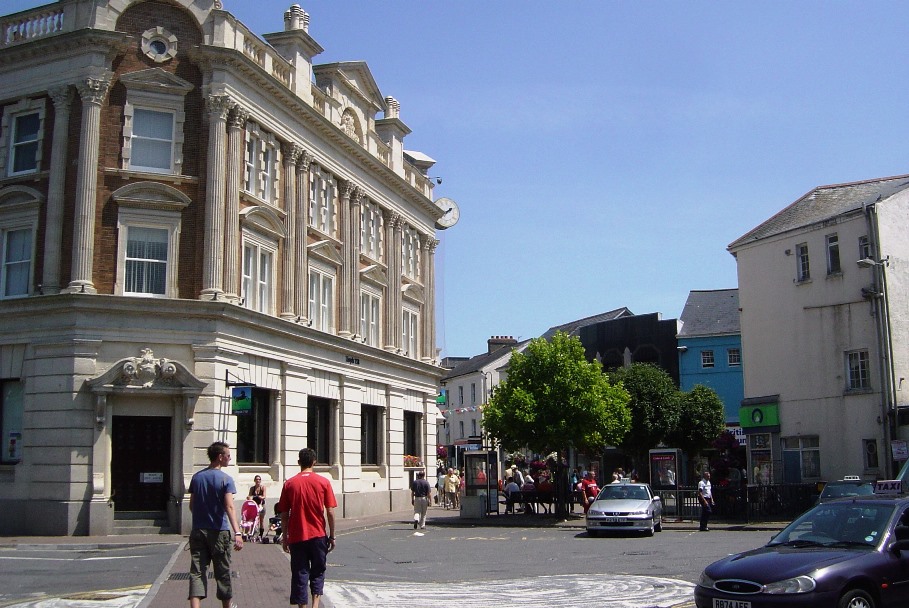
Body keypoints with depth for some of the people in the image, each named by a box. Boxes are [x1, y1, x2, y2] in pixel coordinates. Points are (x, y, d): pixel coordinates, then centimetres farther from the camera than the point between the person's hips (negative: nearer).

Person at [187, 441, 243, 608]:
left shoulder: (197, 477, 6)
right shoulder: (226, 479, -10)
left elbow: (191, 506, 11)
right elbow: (229, 507, -21)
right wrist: (237, 533, -28)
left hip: (198, 532, 4)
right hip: (219, 532, -4)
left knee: (197, 572, -1)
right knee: (222, 572, 11)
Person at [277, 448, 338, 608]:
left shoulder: (289, 483, -1)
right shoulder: (323, 482, -3)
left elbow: (284, 514, 1)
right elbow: (330, 512, -4)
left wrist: (285, 537, 10)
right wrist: (332, 536, 4)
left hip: (297, 537, 0)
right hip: (318, 535, 0)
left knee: (300, 574, 7)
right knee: (318, 572, 12)